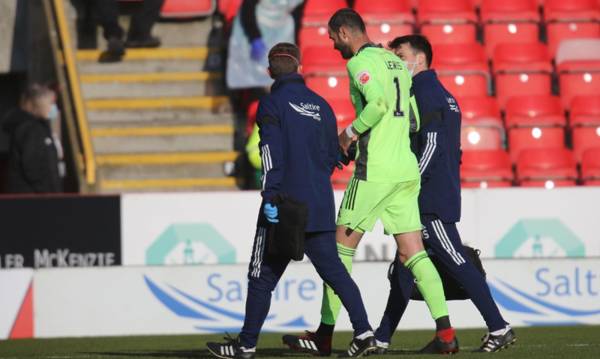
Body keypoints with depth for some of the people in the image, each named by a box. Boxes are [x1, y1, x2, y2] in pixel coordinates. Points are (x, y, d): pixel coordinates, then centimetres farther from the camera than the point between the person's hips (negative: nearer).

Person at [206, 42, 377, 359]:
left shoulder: (272, 104, -5)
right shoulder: (320, 105, 13)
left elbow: (272, 153, -15)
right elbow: (333, 156, 17)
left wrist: (270, 196, -18)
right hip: (321, 207, 5)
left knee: (263, 275, 2)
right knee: (333, 270, 6)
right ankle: (363, 332, -6)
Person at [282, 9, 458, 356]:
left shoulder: (360, 63, -7)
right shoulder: (396, 62, 19)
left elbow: (378, 102, -25)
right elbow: (414, 121, 21)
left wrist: (352, 131, -11)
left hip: (375, 170, -8)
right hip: (407, 168, 8)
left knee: (341, 249, 1)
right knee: (414, 254, 4)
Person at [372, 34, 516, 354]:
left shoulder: (424, 92, -9)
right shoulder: (443, 95, 20)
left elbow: (430, 145, -19)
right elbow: (453, 151, 21)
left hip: (431, 200, -10)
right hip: (444, 194, 10)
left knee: (455, 262, -9)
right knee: (403, 270, 8)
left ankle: (498, 328, -8)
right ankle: (381, 339, 8)